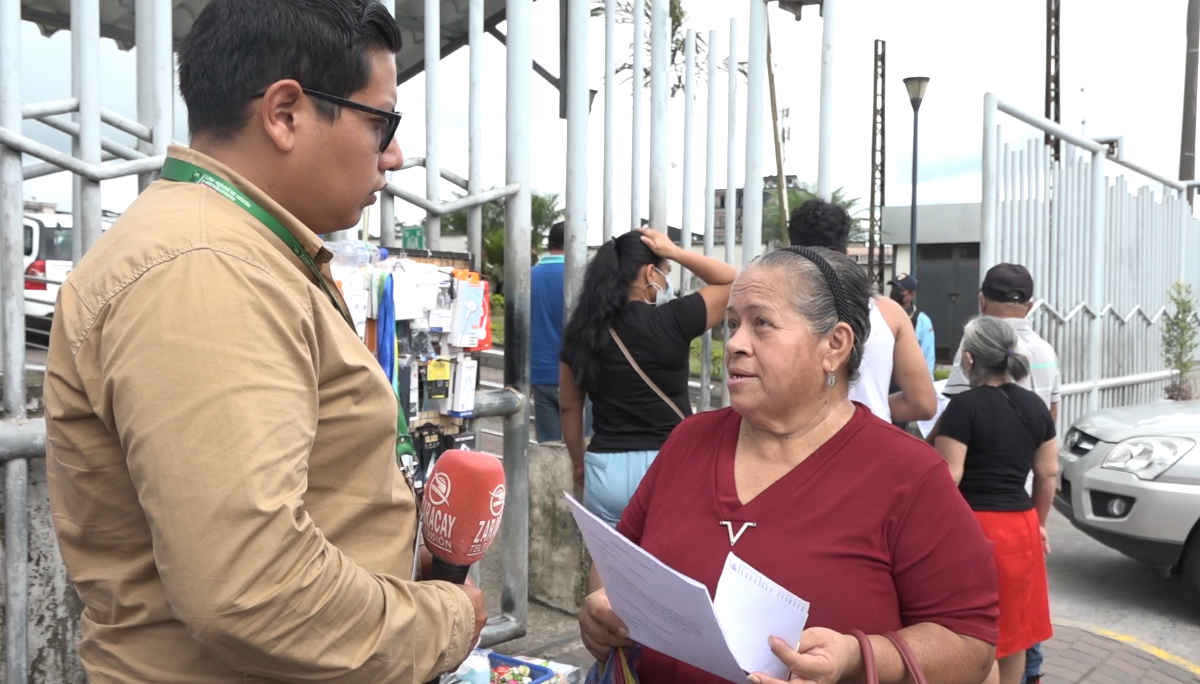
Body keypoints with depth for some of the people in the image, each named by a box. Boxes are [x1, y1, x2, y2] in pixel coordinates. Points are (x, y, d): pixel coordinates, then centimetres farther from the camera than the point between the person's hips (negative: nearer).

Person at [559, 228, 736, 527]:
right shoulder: (671, 321, -11)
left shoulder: (581, 330, 1)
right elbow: (734, 282, 1)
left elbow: (569, 406, 9)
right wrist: (675, 252, -1)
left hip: (605, 469, 4)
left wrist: (579, 464, 21)